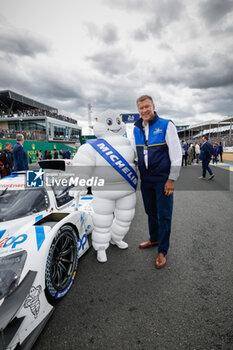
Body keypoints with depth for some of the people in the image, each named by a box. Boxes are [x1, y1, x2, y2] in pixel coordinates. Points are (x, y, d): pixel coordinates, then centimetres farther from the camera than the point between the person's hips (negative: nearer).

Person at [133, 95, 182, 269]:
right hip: (145, 180, 5)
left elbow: (176, 153, -10)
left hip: (163, 179, -5)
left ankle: (162, 251, 17)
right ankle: (154, 238, 40)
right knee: (150, 212, 18)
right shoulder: (136, 129, 8)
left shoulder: (166, 125, -7)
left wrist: (171, 179, -13)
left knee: (164, 216, 3)